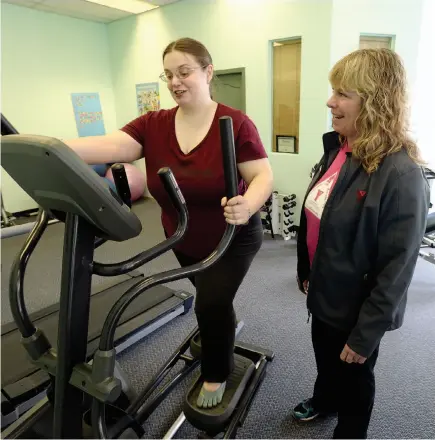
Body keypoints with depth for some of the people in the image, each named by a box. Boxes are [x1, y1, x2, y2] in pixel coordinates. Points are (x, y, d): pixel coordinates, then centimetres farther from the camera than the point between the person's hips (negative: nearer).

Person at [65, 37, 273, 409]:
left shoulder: (235, 123, -19)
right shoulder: (153, 125, -9)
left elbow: (263, 175, -22)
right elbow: (110, 146, -22)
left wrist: (247, 205, -44)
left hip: (232, 239, -4)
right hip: (185, 242, 5)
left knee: (211, 304, -10)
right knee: (211, 298, 25)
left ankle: (216, 374, 22)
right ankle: (227, 324, 61)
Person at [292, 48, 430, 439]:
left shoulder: (401, 175, -26)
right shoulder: (336, 150, -2)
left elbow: (397, 268, -23)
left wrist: (365, 333, -16)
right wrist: (305, 271, 15)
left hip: (356, 306, -7)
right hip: (324, 292, 7)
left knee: (353, 375, 20)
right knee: (324, 357, 30)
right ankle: (324, 400, 60)